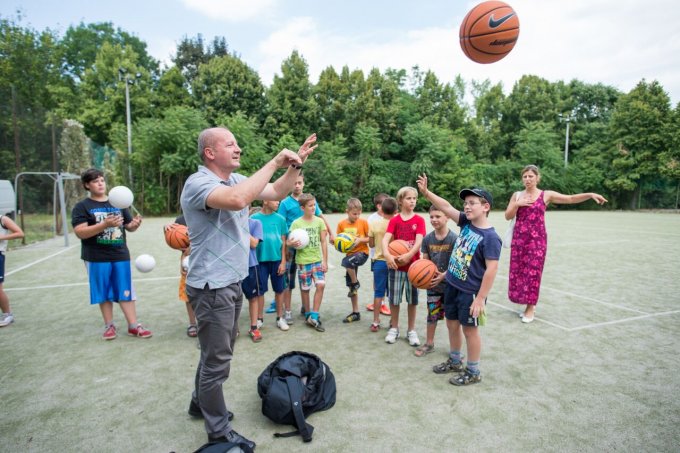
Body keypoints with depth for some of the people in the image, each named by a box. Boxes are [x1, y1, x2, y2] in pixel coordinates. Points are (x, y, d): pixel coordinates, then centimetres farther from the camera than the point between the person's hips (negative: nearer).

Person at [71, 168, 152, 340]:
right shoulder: (82, 207, -2)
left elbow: (129, 226, 13)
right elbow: (80, 232, -14)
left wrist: (135, 224, -11)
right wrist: (105, 224, -27)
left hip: (120, 255, 3)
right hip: (97, 258, -3)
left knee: (125, 291, 5)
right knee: (104, 293, 8)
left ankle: (133, 325, 10)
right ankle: (109, 325, 22)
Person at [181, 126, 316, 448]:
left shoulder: (237, 179, 7)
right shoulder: (198, 183, -19)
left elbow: (276, 192, 10)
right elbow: (237, 200, -39)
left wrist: (295, 165, -6)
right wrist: (275, 162, -31)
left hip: (232, 283, 9)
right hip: (212, 287, -9)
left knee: (216, 352, 24)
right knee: (217, 360, 4)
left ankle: (201, 404, 45)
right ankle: (219, 433, 23)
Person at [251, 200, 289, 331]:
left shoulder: (280, 219, 1)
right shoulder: (254, 218, -2)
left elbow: (283, 242, 3)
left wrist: (283, 262, -2)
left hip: (277, 260, 1)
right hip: (260, 260, -1)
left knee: (279, 290, 9)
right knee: (260, 290, 8)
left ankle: (280, 318, 24)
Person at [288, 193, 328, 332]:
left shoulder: (319, 221, 1)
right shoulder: (296, 223, -6)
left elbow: (323, 242, 2)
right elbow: (289, 241, -3)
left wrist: (325, 261, -1)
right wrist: (292, 244, -28)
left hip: (317, 260, 2)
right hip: (303, 261, -2)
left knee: (321, 285, -9)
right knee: (305, 288, 7)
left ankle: (314, 317, 2)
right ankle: (308, 314, 26)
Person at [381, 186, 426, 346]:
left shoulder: (419, 220, -2)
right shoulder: (394, 220, 0)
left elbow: (419, 241, -14)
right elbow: (385, 239, -12)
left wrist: (409, 255, -31)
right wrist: (387, 255, -31)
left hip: (413, 264, 0)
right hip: (395, 264, 0)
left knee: (412, 299, 9)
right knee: (394, 298, 9)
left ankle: (411, 330, 24)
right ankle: (394, 328, 26)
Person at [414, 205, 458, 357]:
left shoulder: (454, 239, -16)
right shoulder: (427, 239, -3)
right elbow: (425, 260, 4)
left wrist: (444, 275, -25)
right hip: (432, 285, 4)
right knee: (432, 315, 16)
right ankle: (429, 343, 35)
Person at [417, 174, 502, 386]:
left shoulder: (491, 237, -19)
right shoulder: (466, 223, 0)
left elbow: (492, 269, -21)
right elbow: (446, 207, 0)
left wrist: (480, 299, -21)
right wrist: (426, 192, -12)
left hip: (470, 292, -7)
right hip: (452, 286, 7)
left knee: (470, 329, 7)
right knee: (452, 324, 19)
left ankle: (473, 372, 26)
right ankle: (455, 361, 39)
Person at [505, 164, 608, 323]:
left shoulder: (546, 195, 1)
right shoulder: (517, 195, 7)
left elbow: (571, 199, -4)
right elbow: (507, 216, 4)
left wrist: (591, 194, -17)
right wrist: (517, 204, -12)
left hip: (537, 239, -3)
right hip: (518, 239, 3)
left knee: (533, 272, -1)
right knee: (517, 272, 5)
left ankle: (530, 307, 11)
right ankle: (528, 303, 23)